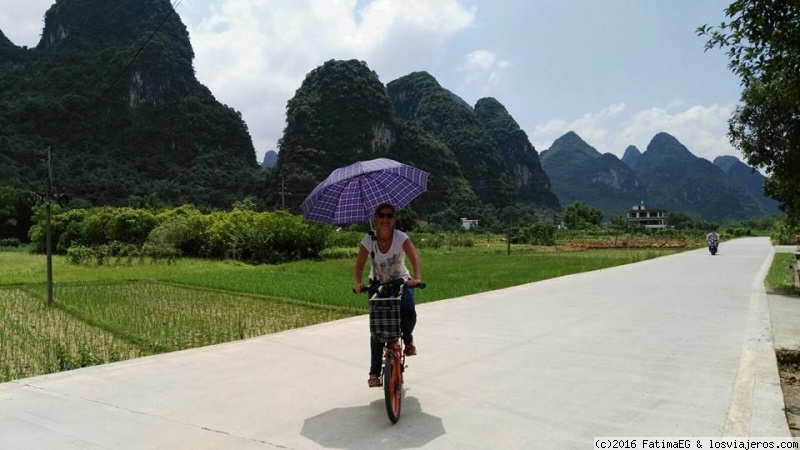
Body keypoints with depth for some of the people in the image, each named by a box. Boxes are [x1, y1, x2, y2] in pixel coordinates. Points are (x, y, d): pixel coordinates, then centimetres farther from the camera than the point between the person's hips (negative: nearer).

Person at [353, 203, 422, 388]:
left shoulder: (401, 238, -20)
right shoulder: (369, 240, -16)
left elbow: (415, 259, -32)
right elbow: (359, 265, -22)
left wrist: (417, 278, -51)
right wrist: (357, 283, -41)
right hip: (377, 285, 1)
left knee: (408, 312, -29)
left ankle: (407, 339, 6)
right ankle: (374, 372, 6)